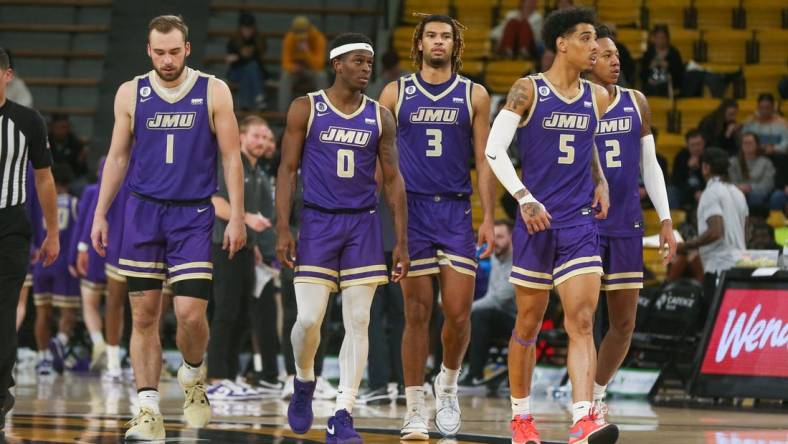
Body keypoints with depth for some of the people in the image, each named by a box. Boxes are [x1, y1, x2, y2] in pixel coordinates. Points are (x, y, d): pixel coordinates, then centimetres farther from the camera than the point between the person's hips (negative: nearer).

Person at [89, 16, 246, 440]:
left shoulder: (213, 92, -2)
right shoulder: (131, 93, 4)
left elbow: (231, 157, 0)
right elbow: (117, 156, 11)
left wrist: (236, 217, -7)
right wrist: (100, 214, 7)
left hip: (193, 215, -2)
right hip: (142, 213, 2)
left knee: (190, 314, -11)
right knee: (143, 316, 0)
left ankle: (193, 376, 20)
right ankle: (148, 411, 3)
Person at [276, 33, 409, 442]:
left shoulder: (380, 117, 6)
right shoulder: (306, 109, -1)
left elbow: (392, 179, 8)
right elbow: (287, 170, -1)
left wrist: (401, 240, 4)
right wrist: (283, 229, -9)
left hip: (362, 224, 2)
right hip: (318, 223, -2)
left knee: (358, 322, -4)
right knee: (309, 319, -9)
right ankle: (304, 383, 22)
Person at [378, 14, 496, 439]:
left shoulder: (474, 95, 7)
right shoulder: (396, 93, 6)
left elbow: (484, 161, 6)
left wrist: (488, 219, -1)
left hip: (456, 212, 1)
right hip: (411, 211, -1)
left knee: (458, 313, -5)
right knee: (417, 313, -2)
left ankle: (448, 385, 23)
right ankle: (414, 412, 5)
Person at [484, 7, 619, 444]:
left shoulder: (597, 97, 8)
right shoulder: (528, 90, -5)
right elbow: (494, 149, -11)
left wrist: (600, 181, 10)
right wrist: (525, 199, -20)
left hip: (580, 224, 3)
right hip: (536, 222, -2)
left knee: (582, 321, -12)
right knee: (529, 323, 9)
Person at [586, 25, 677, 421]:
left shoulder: (636, 103, 8)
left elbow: (649, 165, 13)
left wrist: (665, 220, 6)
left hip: (626, 227, 4)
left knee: (624, 324, 6)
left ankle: (598, 392, 25)